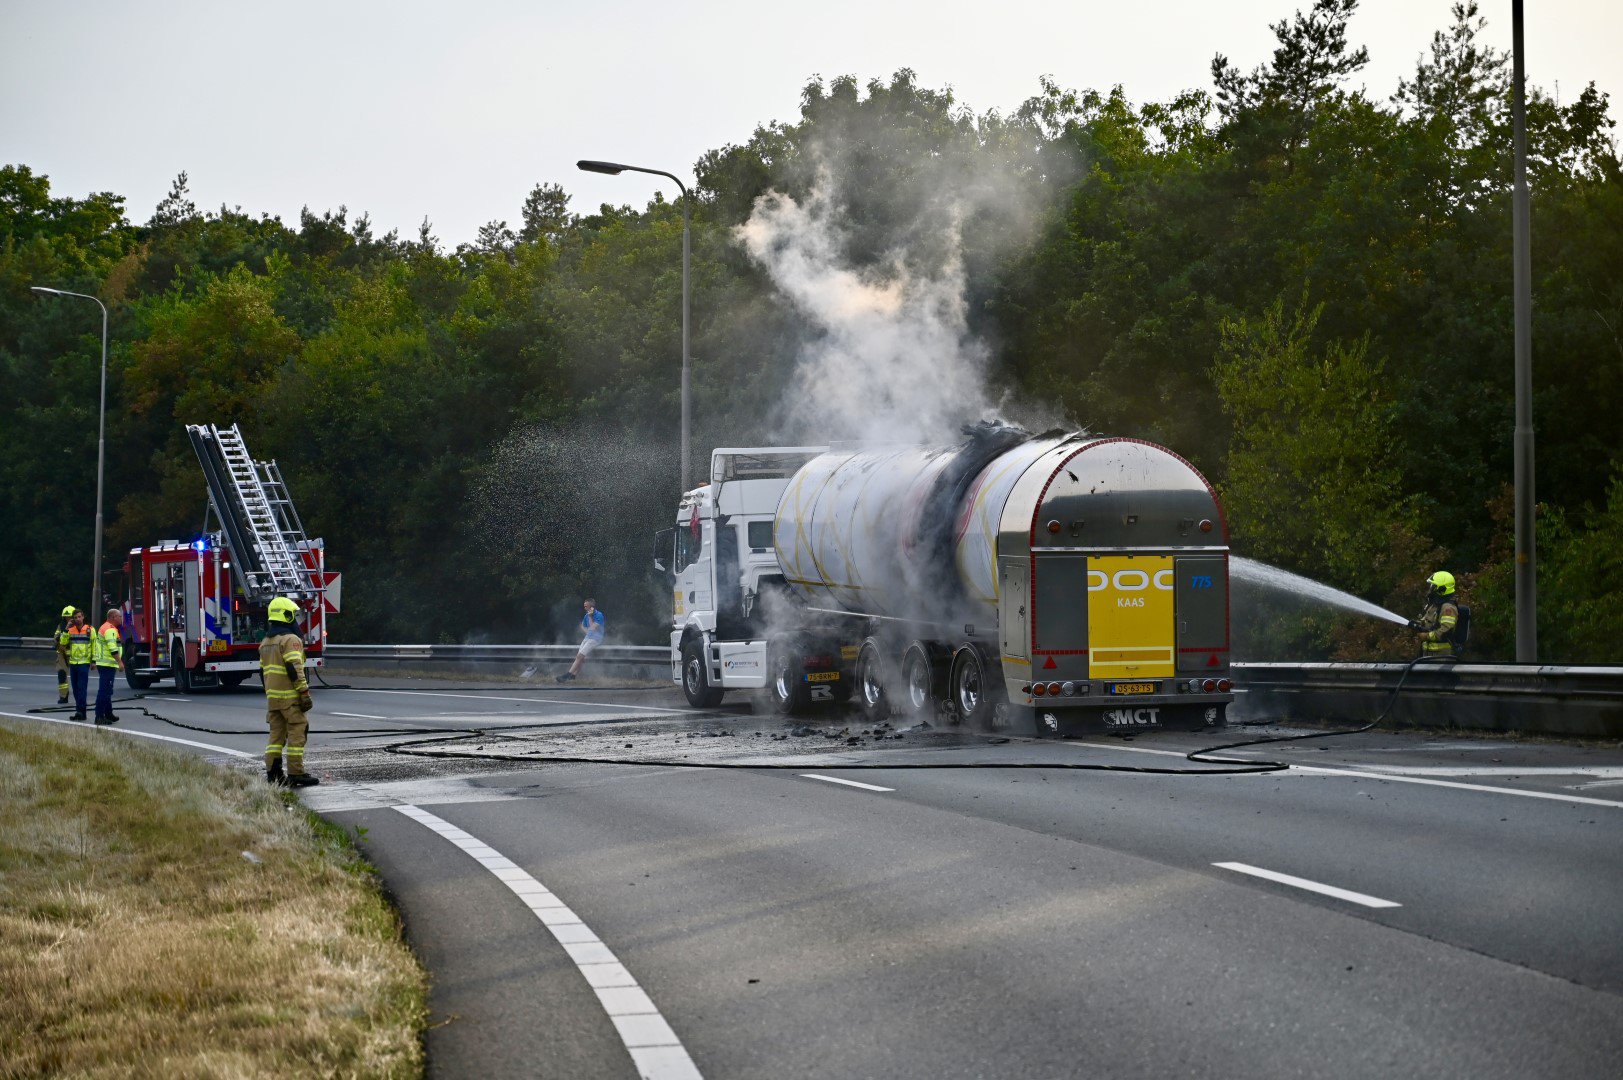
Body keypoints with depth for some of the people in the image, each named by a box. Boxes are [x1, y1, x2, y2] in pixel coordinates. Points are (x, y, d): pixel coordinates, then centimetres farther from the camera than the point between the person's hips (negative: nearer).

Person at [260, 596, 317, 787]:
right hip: (290, 696, -8)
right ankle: (295, 773, -7)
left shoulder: (265, 642, 16)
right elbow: (294, 669, -19)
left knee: (276, 733, 11)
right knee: (297, 732, -4)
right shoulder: (290, 639, -12)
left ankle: (272, 773, 8)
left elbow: (263, 672, 19)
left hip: (272, 695, 8)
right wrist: (305, 693, -16)